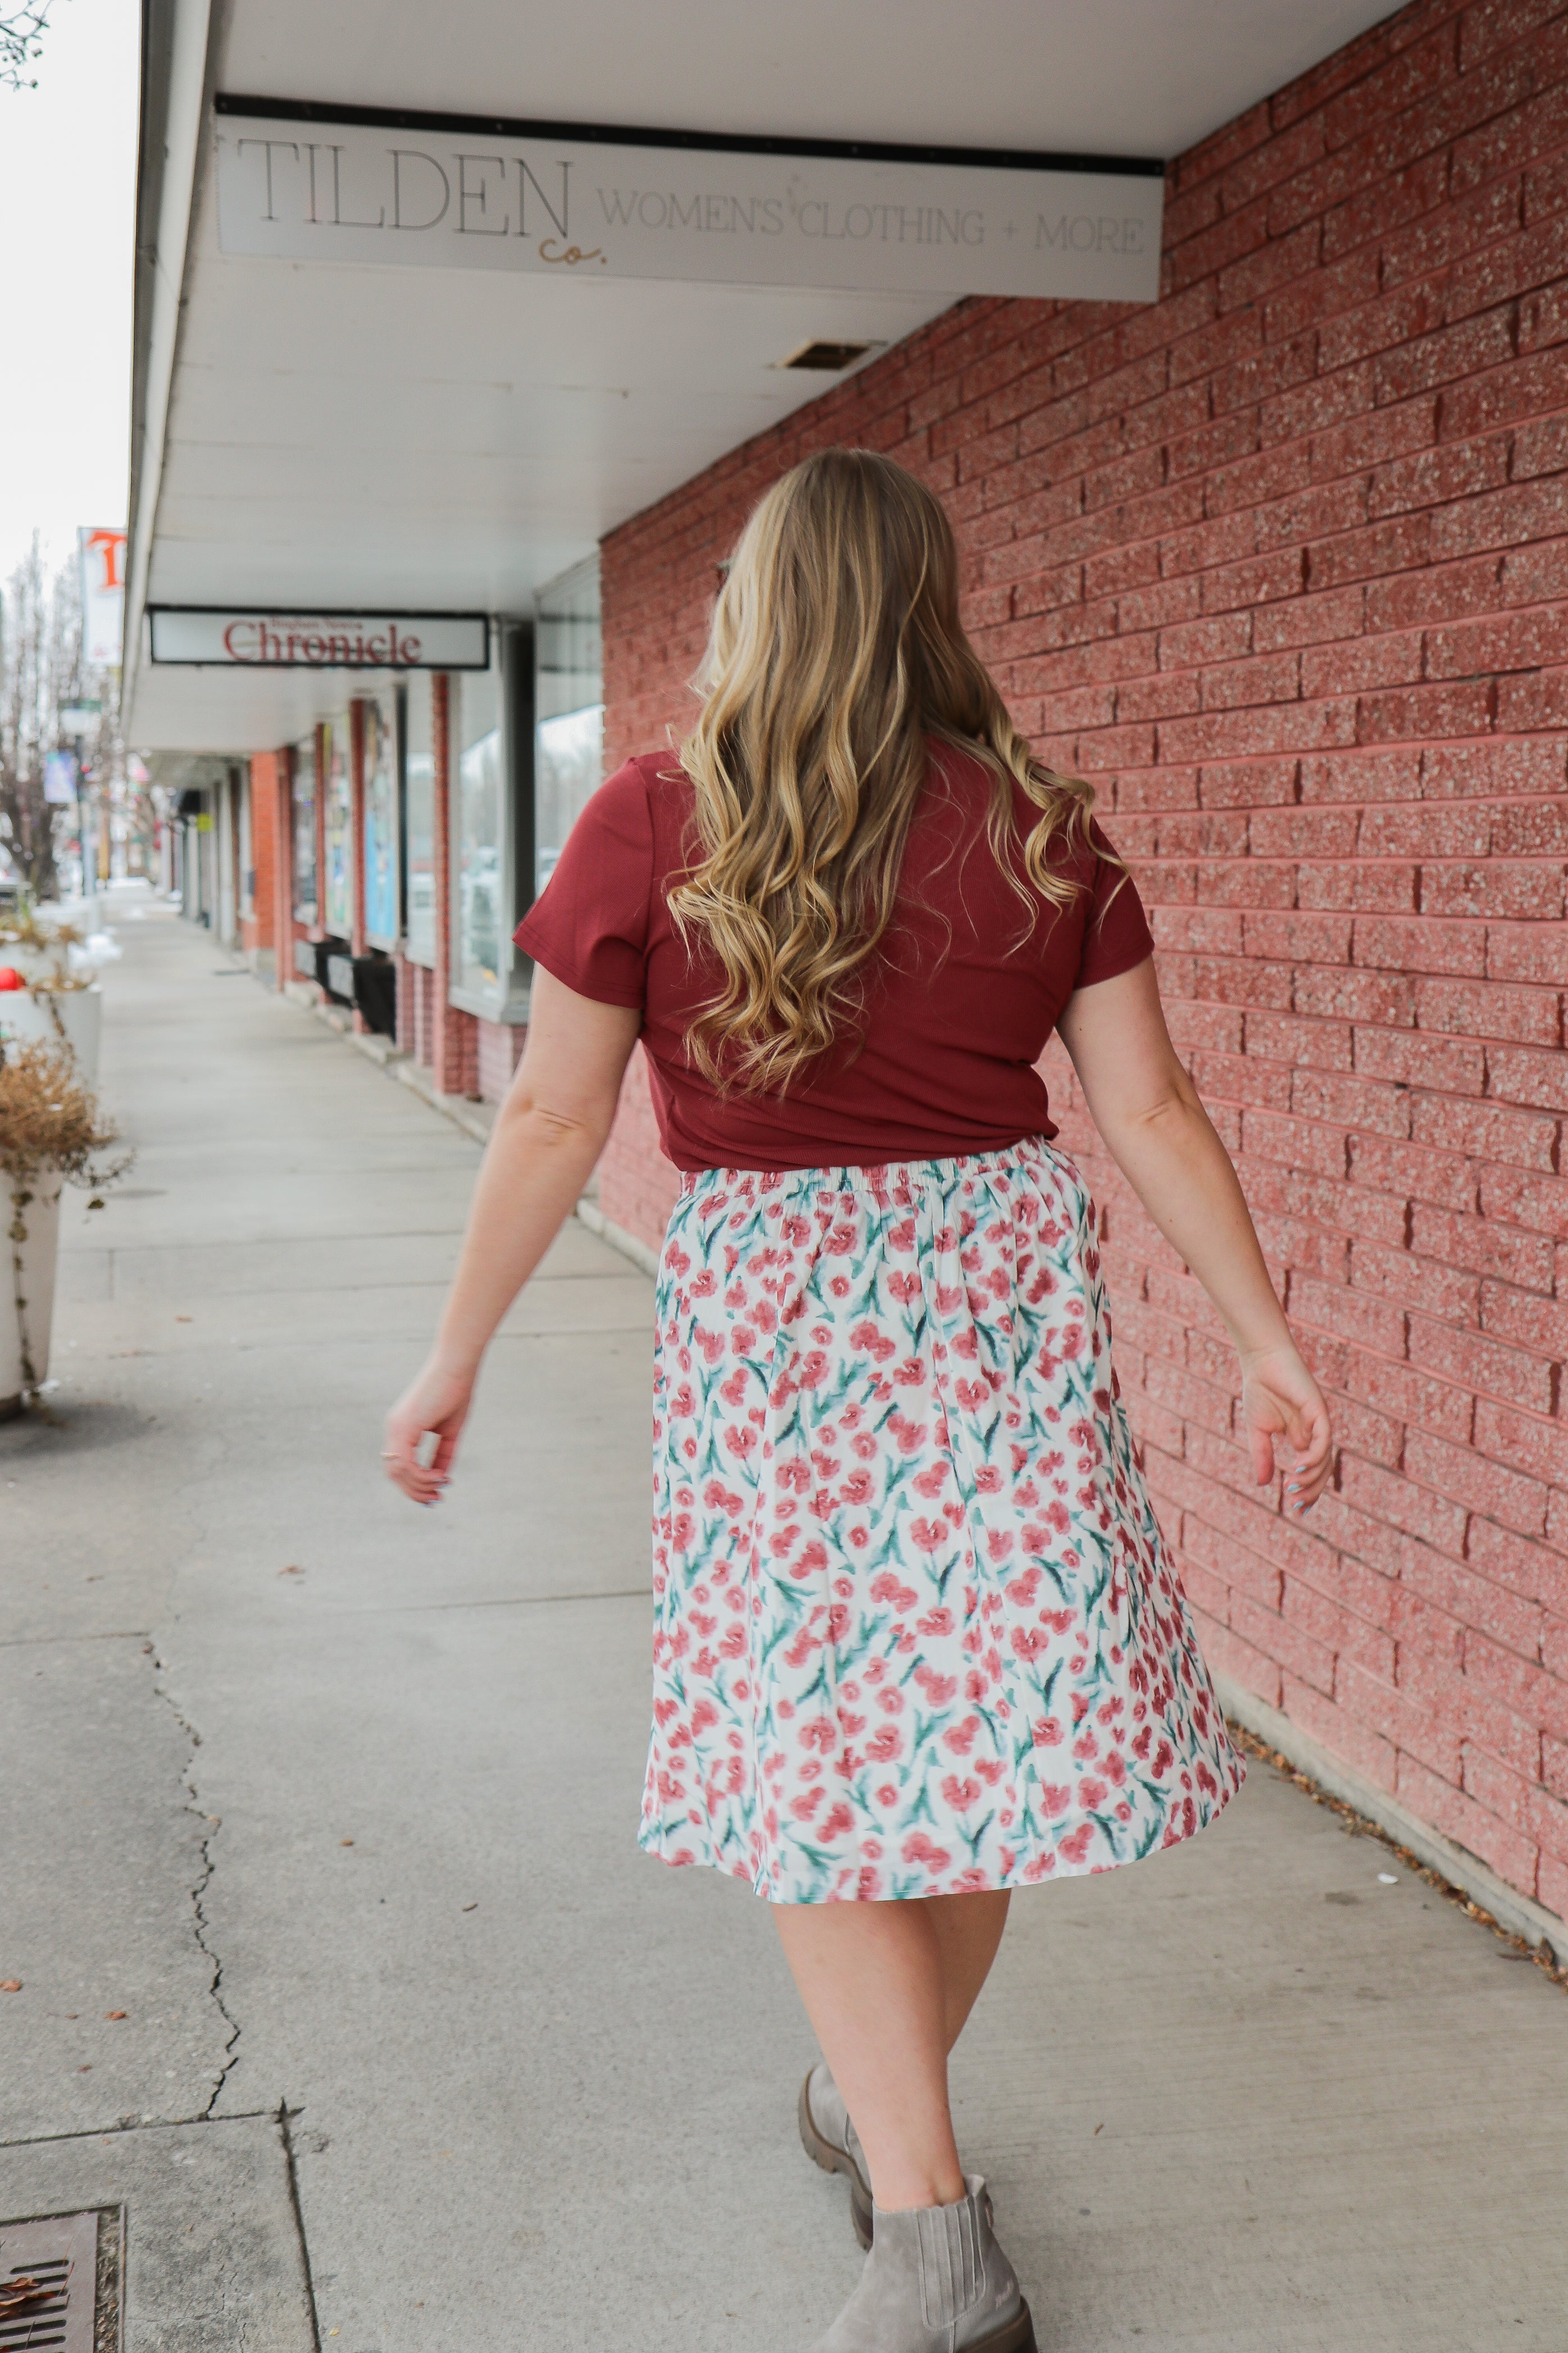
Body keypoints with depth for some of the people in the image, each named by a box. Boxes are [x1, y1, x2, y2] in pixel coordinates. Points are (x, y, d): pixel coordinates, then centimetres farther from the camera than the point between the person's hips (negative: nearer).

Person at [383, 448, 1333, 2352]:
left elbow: (553, 1123, -4)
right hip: (1004, 1288, 3)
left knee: (804, 1747, 8)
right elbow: (1150, 1113, 0)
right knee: (972, 1733, 16)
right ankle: (887, 2112, 36)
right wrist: (1266, 1340, 8)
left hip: (766, 1312, -3)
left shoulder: (652, 825, -6)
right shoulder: (1041, 832, 1)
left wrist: (453, 1357, 5)